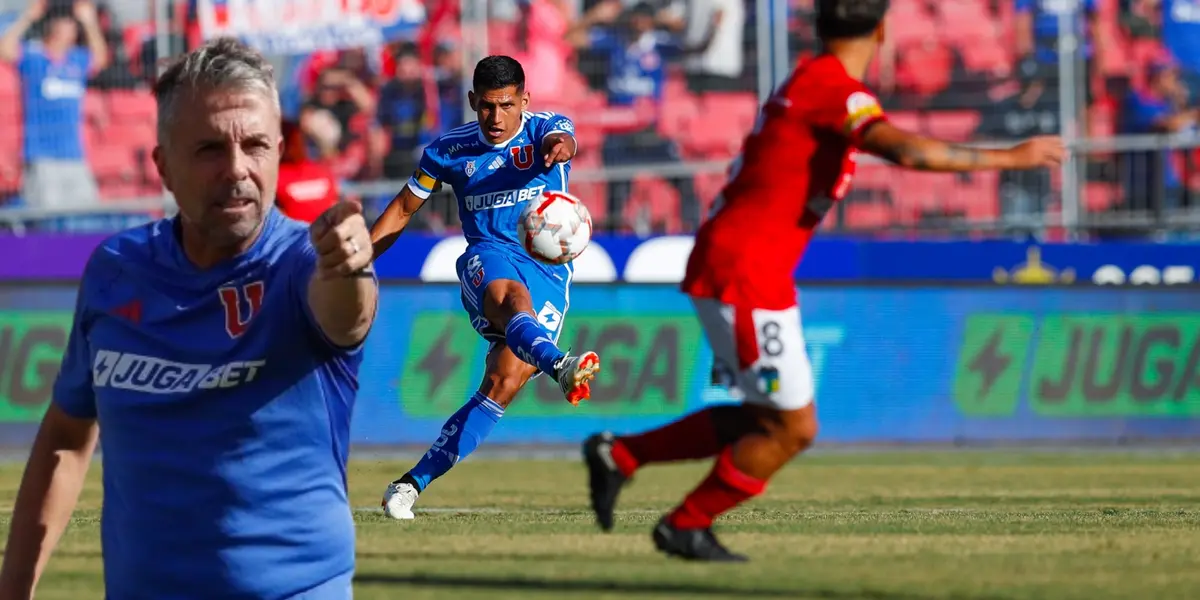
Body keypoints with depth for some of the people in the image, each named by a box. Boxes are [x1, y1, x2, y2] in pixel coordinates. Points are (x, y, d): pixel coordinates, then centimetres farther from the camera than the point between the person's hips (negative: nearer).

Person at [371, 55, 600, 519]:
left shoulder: (545, 128, 3)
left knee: (503, 385, -14)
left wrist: (557, 148, -49)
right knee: (513, 297, -39)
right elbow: (403, 209, 18)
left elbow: (561, 141, -23)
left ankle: (413, 483, -9)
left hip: (549, 271, 0)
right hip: (488, 257, 0)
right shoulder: (450, 149, 7)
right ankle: (560, 367, -72)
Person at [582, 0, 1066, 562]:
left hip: (723, 265, 10)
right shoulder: (832, 85, -16)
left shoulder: (809, 81, 15)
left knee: (762, 420, 16)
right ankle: (687, 526, 11)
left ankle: (619, 454, 18)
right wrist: (1010, 158, -25)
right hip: (745, 274, -10)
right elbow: (909, 151, -30)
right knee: (793, 429, -1)